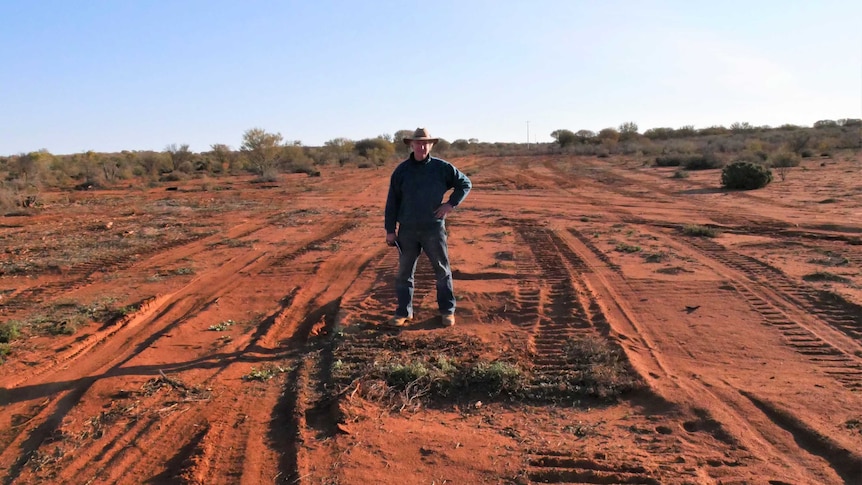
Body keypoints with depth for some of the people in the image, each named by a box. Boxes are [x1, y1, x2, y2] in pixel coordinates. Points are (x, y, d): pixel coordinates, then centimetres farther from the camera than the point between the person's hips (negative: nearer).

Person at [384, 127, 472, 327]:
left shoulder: (442, 167, -2)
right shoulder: (401, 170, 1)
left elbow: (465, 184, 7)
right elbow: (392, 201, 3)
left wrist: (451, 204, -6)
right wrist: (390, 229, 0)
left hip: (434, 228, -1)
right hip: (407, 230, 1)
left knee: (442, 271, 6)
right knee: (404, 272, 8)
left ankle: (447, 310, 19)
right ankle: (404, 311, 21)